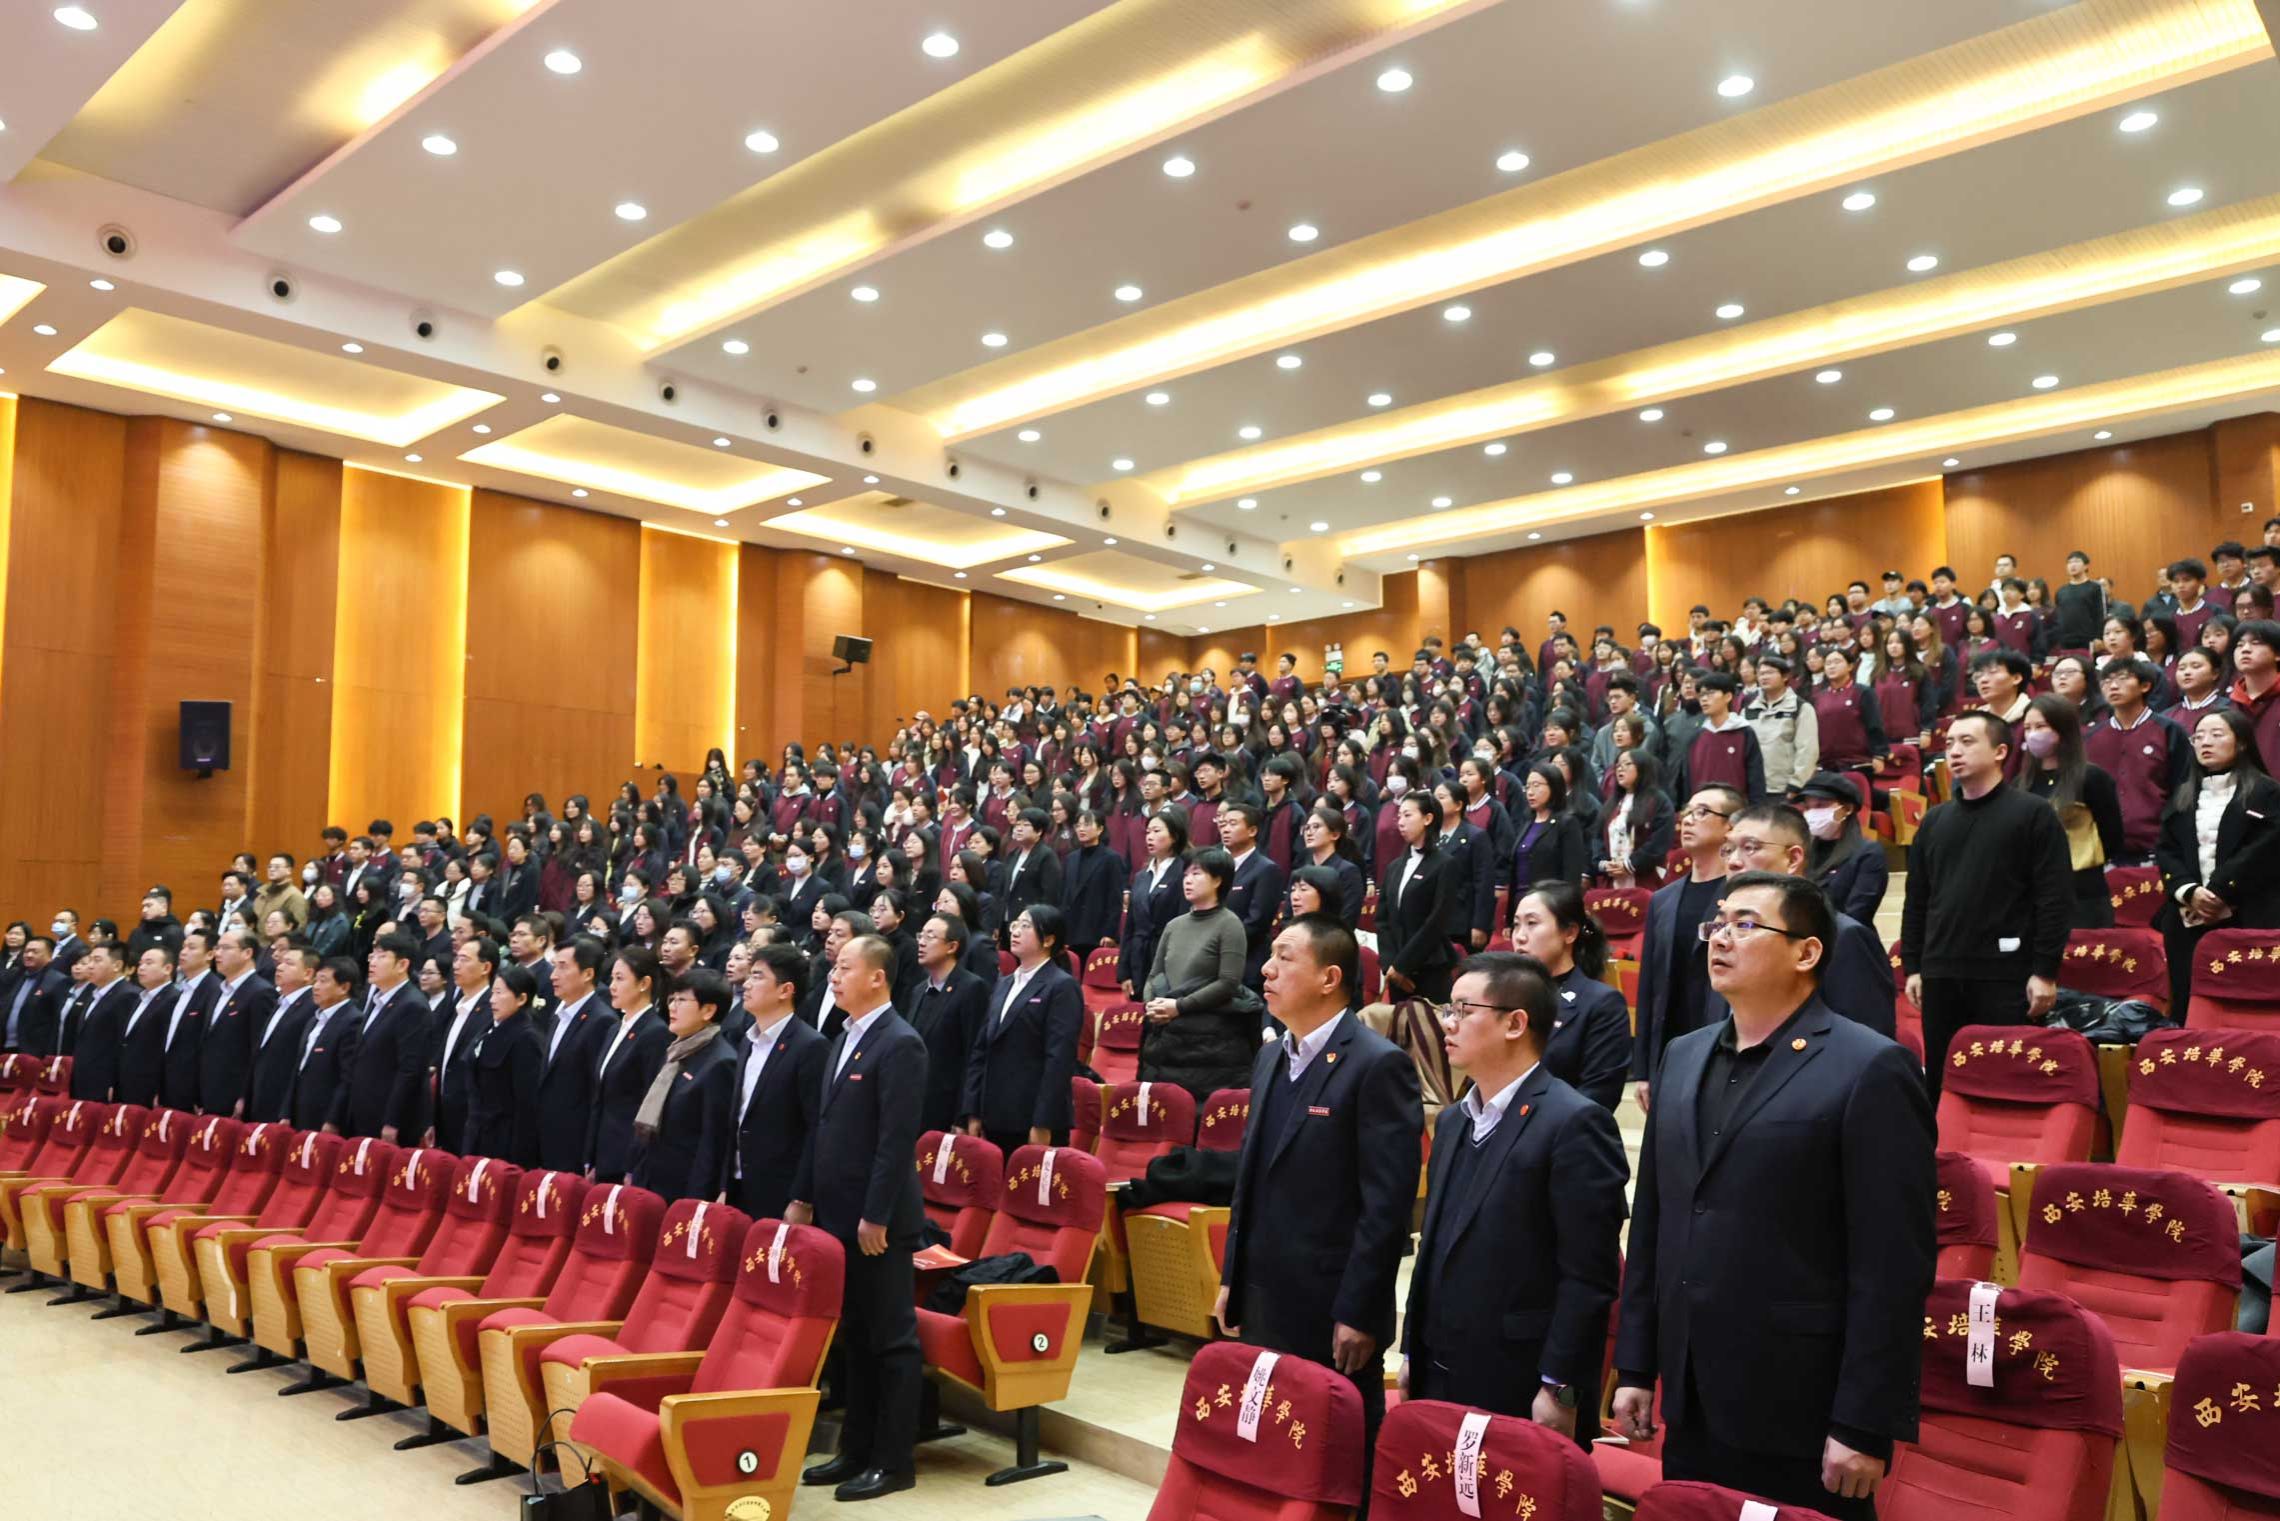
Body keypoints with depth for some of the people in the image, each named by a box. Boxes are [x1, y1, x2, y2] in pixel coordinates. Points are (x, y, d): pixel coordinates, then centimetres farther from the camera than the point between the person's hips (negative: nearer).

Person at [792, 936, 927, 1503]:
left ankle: (892, 1461, 12)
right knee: (853, 1337, 16)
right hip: (837, 1214, 9)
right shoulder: (843, 1039, 14)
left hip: (878, 1219, -9)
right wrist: (803, 1197, 15)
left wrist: (876, 1216, -20)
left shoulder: (900, 1044, -15)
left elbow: (898, 1138, -19)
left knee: (890, 1339, 2)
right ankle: (856, 1449, 26)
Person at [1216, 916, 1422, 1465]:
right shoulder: (1270, 1058, 10)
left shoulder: (1379, 1065, -15)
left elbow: (1388, 1202, -17)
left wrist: (1358, 1314, -17)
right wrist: (1233, 1280, 14)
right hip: (1264, 1306, 7)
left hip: (1332, 1313, -7)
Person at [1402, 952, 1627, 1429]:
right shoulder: (1453, 1122, 13)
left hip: (1523, 1392, -7)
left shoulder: (1575, 1124, -13)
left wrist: (1558, 1389, -16)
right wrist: (1412, 1353, 15)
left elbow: (1589, 1276, -16)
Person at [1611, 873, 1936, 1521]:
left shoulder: (1870, 1070, -11)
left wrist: (1863, 1425, -15)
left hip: (1802, 1416, -6)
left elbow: (1893, 1266, -14)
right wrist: (1635, 1367, 11)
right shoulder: (1683, 1057, 9)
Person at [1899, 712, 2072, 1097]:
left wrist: (2045, 971, -12)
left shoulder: (2032, 814, -2)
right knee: (1940, 1083, 10)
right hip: (1941, 975, 5)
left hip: (2006, 976, -5)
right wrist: (1912, 966, 9)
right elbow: (1916, 901, 16)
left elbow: (2055, 900, -7)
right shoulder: (1934, 820, 14)